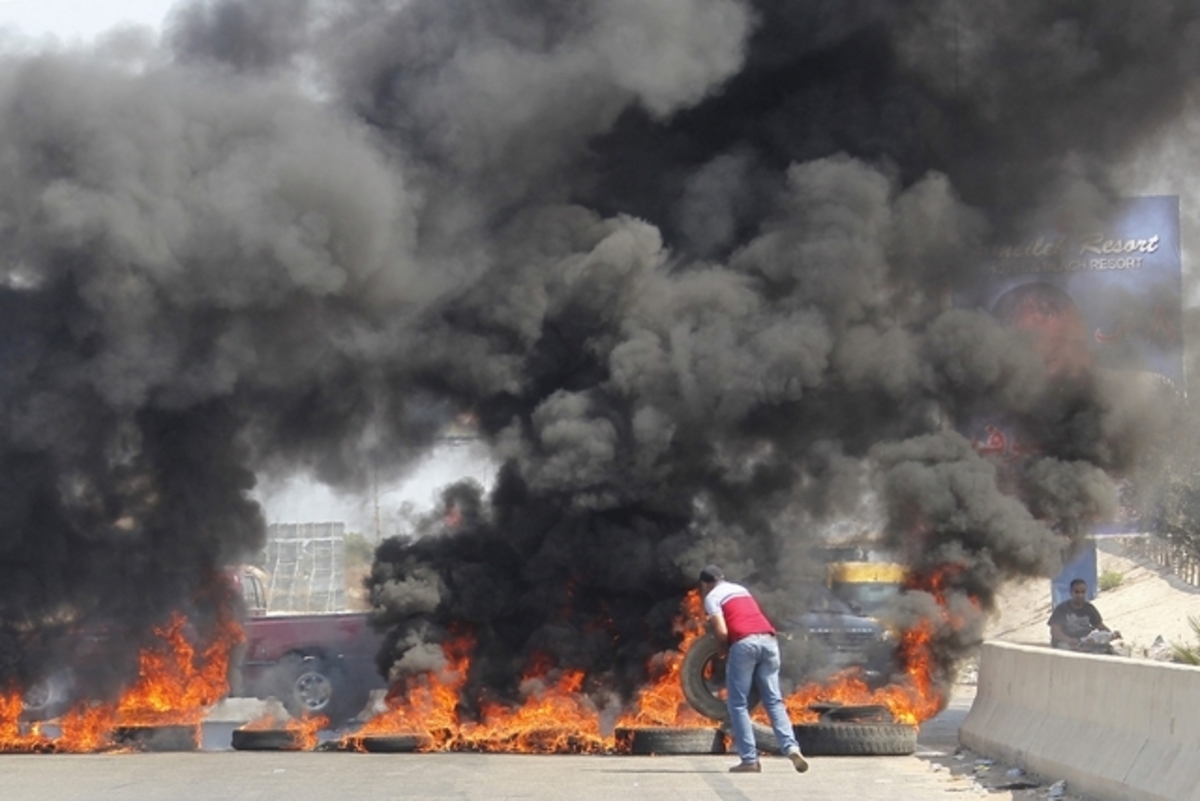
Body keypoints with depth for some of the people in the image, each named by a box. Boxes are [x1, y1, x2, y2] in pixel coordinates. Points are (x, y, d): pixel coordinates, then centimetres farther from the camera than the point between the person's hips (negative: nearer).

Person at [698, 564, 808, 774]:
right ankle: (791, 747, -10)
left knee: (737, 703, 4)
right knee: (774, 700, 8)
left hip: (744, 642, -5)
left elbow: (722, 632, -2)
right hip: (768, 638, 5)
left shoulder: (712, 597, 11)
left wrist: (726, 651, 15)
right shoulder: (741, 589, 31)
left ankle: (749, 759, -2)